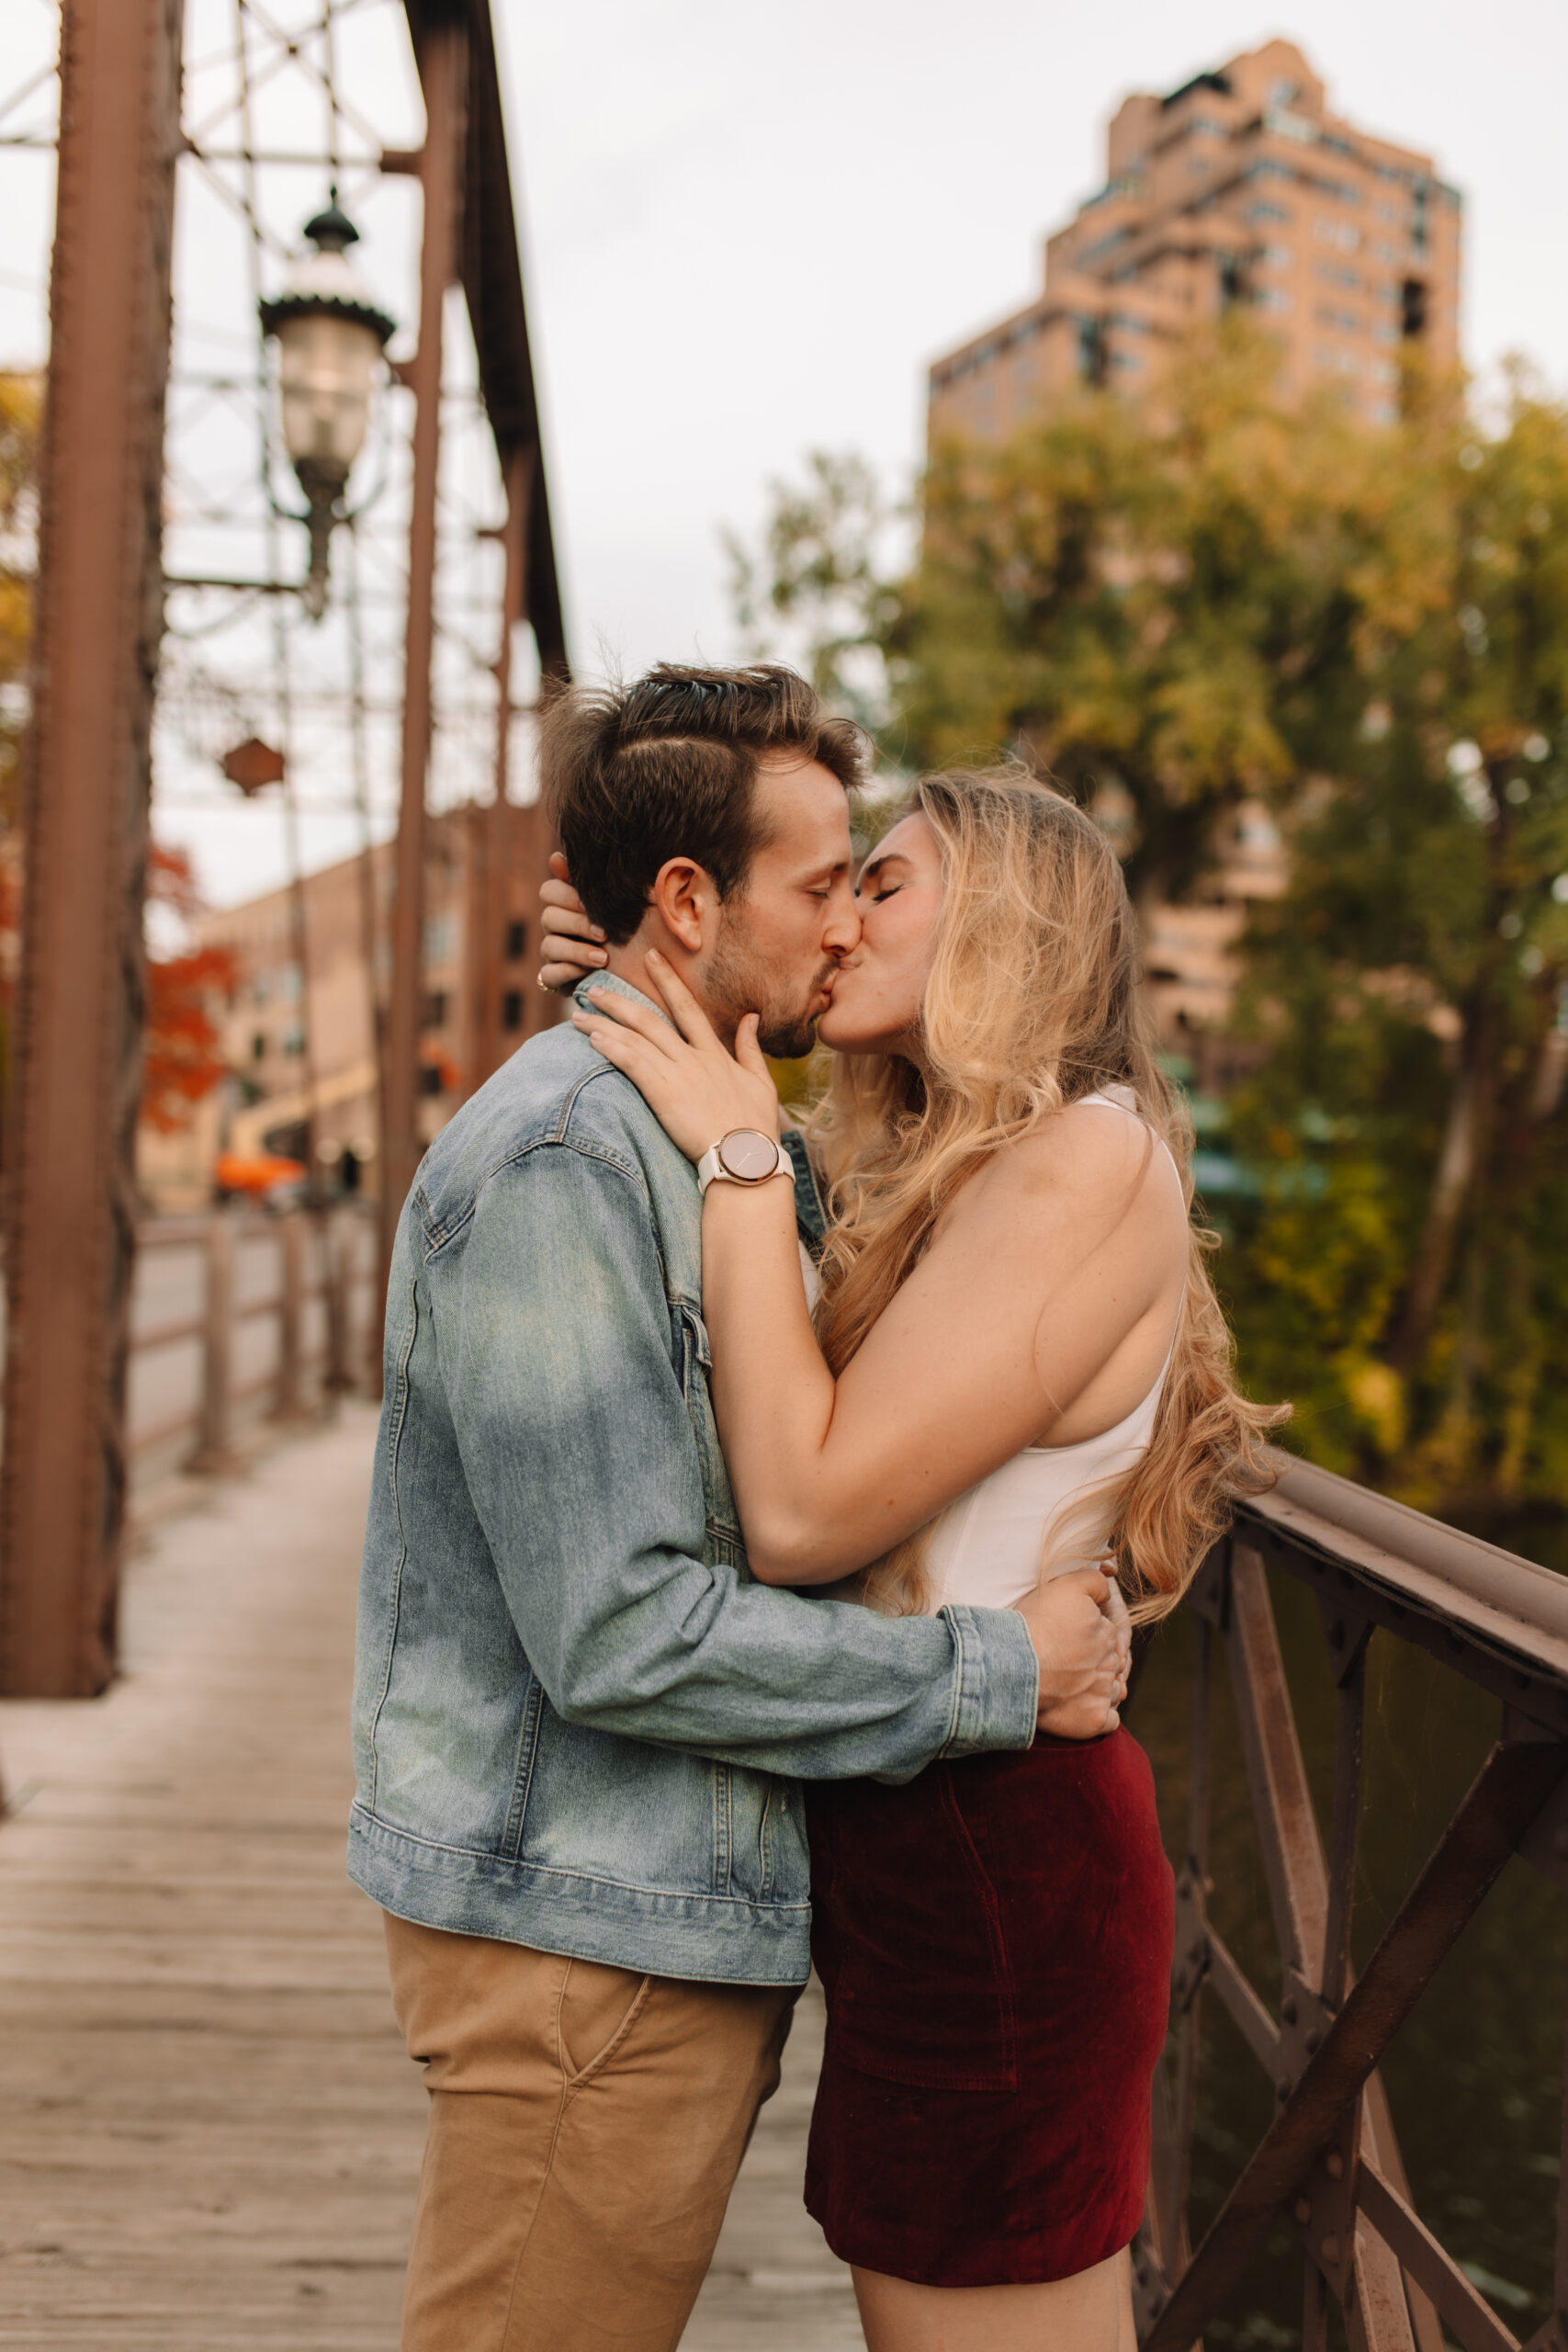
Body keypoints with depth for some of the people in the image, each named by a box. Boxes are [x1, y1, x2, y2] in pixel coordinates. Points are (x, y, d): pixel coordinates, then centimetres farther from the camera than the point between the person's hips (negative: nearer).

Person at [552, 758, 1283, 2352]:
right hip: (925, 1836, 9)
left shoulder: (1090, 1161, -16)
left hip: (987, 1854, -9)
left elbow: (805, 1513, -23)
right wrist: (626, 998, 9)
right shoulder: (949, 1179, 13)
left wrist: (736, 1158, -15)